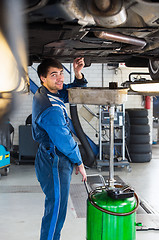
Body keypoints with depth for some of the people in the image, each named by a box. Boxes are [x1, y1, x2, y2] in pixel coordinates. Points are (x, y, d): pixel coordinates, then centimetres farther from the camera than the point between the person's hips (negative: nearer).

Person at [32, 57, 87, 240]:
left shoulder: (44, 93, 4)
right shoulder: (51, 109, -27)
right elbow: (65, 141, -21)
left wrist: (78, 74, -6)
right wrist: (79, 163, -7)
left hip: (49, 161, 10)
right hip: (55, 165, -10)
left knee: (55, 209, 22)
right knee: (56, 212, 1)